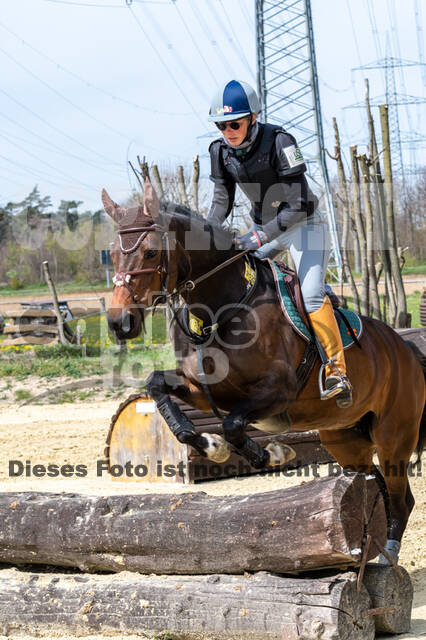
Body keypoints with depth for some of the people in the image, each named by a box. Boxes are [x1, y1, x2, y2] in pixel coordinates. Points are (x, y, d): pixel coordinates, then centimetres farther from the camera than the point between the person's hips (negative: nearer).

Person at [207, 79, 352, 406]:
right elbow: (222, 201, 4)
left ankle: (337, 373, -18)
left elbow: (299, 205, -28)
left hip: (304, 223, -6)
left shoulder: (278, 141, -26)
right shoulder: (221, 151, -8)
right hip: (264, 227, 7)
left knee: (311, 295, -23)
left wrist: (260, 236, -35)